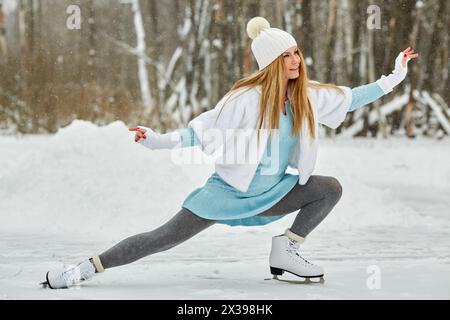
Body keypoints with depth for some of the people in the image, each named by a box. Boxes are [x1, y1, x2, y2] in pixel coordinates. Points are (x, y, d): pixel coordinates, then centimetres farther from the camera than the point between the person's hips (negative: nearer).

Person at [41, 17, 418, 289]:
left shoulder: (309, 96, -4)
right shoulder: (248, 98, -19)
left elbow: (351, 98, 7)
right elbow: (206, 128, -16)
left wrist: (394, 78, 7)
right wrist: (160, 140, -25)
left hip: (273, 193, 5)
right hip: (231, 192, -5)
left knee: (330, 188, -9)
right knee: (164, 238, -7)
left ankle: (286, 250, -1)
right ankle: (87, 268, 1)